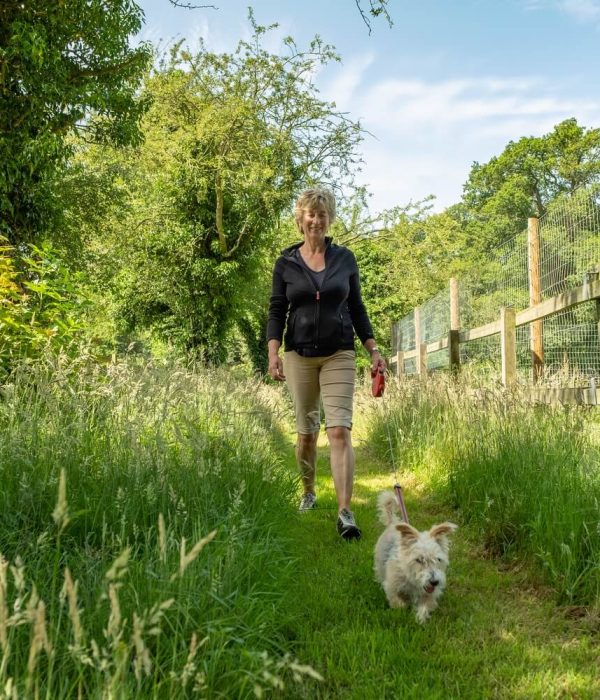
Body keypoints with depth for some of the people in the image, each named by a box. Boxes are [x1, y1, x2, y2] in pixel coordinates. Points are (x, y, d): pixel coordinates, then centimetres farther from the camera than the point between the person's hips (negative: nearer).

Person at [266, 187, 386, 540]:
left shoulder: (345, 258, 6)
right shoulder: (286, 262, 4)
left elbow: (357, 308, 10)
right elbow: (276, 311, 3)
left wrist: (374, 350, 4)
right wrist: (274, 352, -10)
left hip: (339, 355, -1)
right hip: (299, 355, 1)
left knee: (340, 429, -13)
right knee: (307, 431, 10)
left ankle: (345, 512, -17)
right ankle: (308, 492, 32)